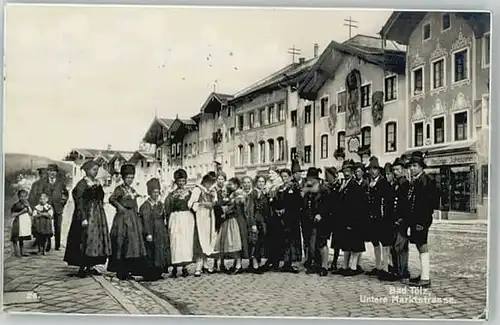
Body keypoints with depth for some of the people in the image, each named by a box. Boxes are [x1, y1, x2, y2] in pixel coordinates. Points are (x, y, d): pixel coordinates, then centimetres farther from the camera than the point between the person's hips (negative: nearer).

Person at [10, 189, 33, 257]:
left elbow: (31, 213, 5)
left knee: (22, 238, 15)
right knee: (16, 238, -4)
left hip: (26, 223, 5)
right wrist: (21, 212, -19)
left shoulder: (27, 204, 9)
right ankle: (17, 252, 4)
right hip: (18, 223, -5)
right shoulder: (16, 205, -8)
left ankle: (22, 252, 22)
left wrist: (27, 207, -10)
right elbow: (12, 214, -14)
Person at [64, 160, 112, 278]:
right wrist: (83, 218, -20)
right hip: (87, 215, -8)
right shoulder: (82, 184, -10)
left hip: (98, 215, 8)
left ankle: (90, 266, 15)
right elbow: (80, 202, -14)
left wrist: (101, 214, 15)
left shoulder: (97, 183, 12)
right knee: (85, 241, -6)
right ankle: (82, 267, 3)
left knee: (97, 240, 8)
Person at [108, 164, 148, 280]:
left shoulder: (132, 190, 16)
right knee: (122, 245, -4)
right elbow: (111, 199, -21)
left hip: (133, 218, 8)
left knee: (133, 243, 7)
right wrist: (120, 207, -25)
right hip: (123, 218, -8)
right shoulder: (120, 188, -6)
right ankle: (120, 272, 2)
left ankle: (128, 271, 15)